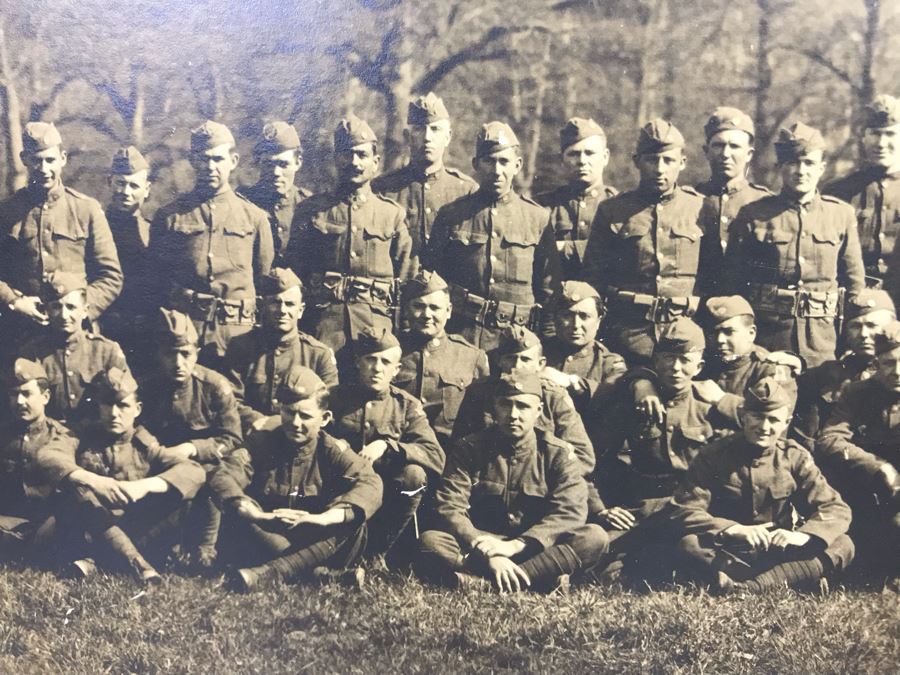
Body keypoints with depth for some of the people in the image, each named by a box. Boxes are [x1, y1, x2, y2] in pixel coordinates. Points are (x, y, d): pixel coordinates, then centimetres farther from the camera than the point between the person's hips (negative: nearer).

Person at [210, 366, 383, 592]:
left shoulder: (333, 451, -5)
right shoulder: (262, 442, -2)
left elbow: (370, 485, -25)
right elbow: (222, 476, -20)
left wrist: (323, 518, -43)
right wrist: (255, 514, -40)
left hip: (316, 543, 0)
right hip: (268, 539, 0)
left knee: (353, 524, -29)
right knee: (234, 521, -27)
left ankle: (265, 573, -38)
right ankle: (314, 573, -33)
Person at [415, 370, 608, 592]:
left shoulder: (556, 454, 2)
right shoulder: (469, 449, 2)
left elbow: (571, 511, -12)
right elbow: (449, 509, -9)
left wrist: (515, 545, -25)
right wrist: (487, 555, -26)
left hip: (536, 550, 1)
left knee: (594, 537, -27)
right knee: (430, 541, -29)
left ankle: (483, 583, -35)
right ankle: (541, 576, -35)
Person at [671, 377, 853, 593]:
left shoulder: (795, 458, 2)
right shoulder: (713, 456, -4)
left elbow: (837, 510, -4)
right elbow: (684, 512, -12)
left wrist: (804, 535, -25)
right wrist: (735, 530, -27)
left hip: (779, 554, 2)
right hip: (726, 552, -2)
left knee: (843, 545, -22)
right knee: (688, 546, -33)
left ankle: (745, 587, -35)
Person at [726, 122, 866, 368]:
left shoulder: (841, 214, 7)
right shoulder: (752, 215, 1)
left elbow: (855, 283, 11)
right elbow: (733, 283, 5)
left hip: (823, 342, 1)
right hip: (765, 336, -1)